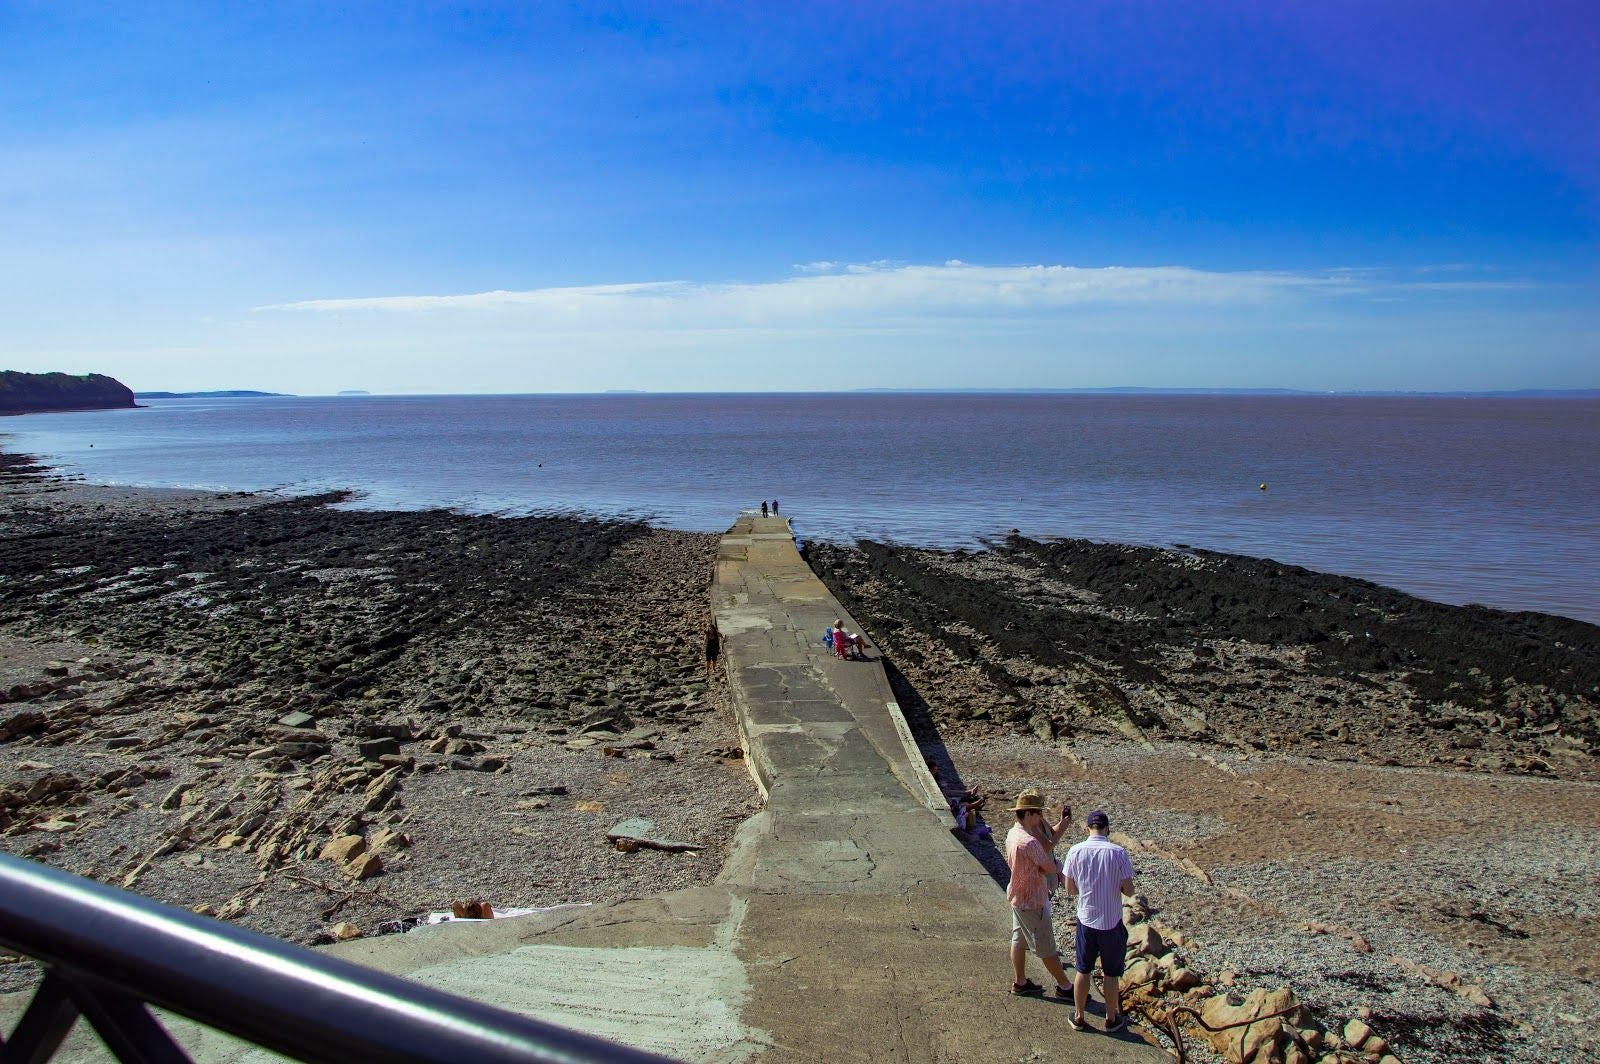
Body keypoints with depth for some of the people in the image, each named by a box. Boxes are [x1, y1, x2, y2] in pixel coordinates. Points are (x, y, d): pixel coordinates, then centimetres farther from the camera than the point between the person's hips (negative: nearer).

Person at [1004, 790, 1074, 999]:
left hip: (1017, 897, 9)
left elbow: (1047, 848, 4)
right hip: (1031, 901, -9)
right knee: (1046, 946, 4)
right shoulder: (1029, 841, -31)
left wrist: (1063, 822, -2)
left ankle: (1020, 982, 31)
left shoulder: (1013, 833, 1)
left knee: (1019, 939, 19)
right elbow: (1050, 867, -21)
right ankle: (1064, 988, 17)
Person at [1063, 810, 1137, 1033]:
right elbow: (1129, 891, -10)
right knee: (1111, 974, 15)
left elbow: (1070, 890, -3)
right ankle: (1112, 1019, 30)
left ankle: (1078, 1017, 29)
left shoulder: (1075, 852, -10)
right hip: (1112, 922, -1)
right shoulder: (1118, 852, -15)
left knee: (1083, 971, 17)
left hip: (1086, 921, 2)